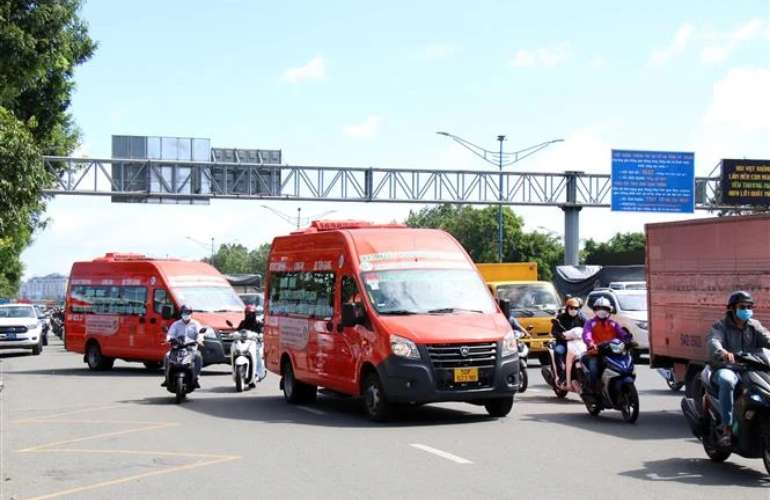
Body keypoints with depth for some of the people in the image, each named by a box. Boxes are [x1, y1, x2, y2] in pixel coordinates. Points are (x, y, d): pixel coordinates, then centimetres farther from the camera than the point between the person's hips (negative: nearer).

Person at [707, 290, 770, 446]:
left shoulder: (754, 326, 15)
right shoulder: (721, 326, 2)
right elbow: (713, 341, -20)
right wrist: (722, 352, -44)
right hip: (725, 369, -4)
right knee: (727, 381, -38)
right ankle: (727, 428, -36)